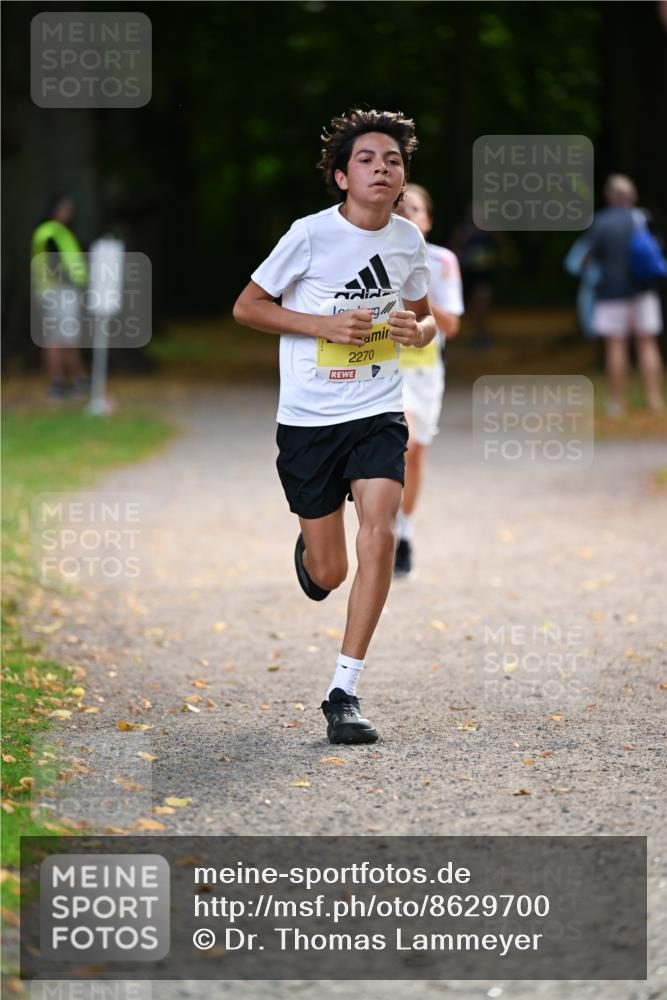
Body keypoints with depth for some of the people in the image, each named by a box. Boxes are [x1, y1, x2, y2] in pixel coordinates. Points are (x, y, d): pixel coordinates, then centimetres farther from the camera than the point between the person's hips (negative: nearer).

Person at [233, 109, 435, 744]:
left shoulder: (409, 240, 2)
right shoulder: (311, 234, -11)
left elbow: (422, 313, 19)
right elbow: (246, 307, -4)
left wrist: (418, 331, -5)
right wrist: (326, 324, -16)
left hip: (378, 413, 2)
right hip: (308, 419, -2)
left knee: (380, 532, -21)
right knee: (329, 574, 3)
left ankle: (343, 692, -13)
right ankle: (308, 552, 45)